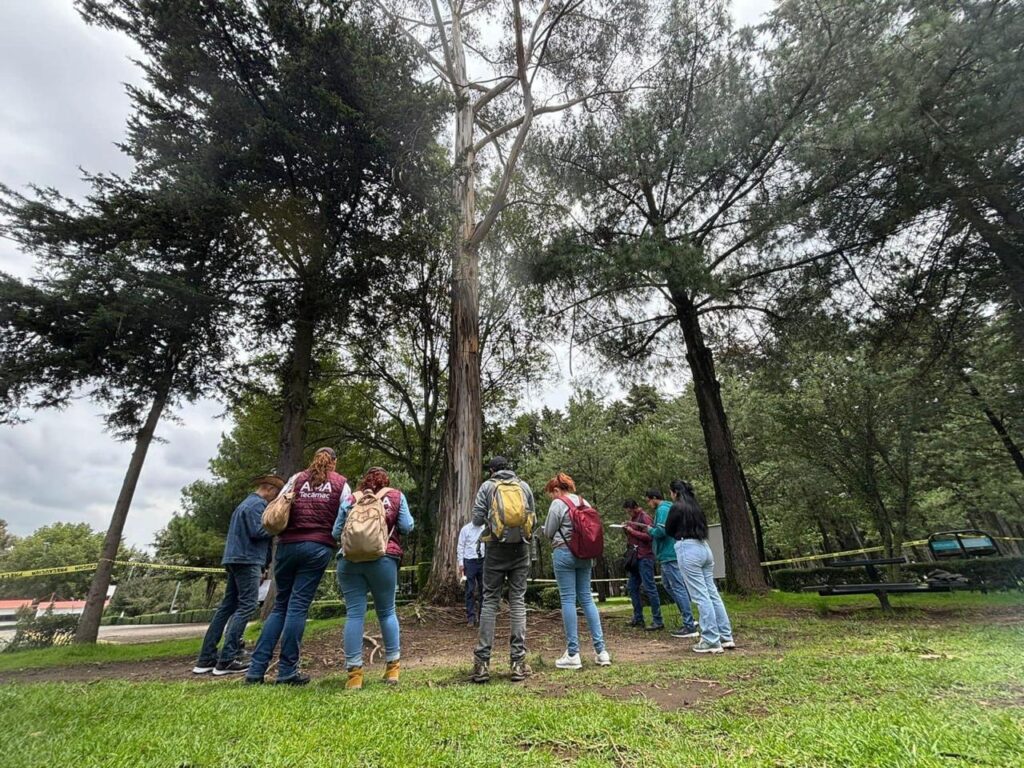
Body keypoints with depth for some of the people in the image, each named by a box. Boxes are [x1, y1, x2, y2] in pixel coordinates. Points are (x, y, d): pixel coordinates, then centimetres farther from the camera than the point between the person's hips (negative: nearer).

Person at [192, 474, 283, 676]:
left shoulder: (246, 503, 22)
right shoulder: (258, 504, -9)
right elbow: (257, 531, -19)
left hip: (235, 559, 10)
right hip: (248, 560, -10)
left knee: (227, 606, 11)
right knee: (246, 606, -8)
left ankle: (206, 659, 15)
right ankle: (226, 660, -9)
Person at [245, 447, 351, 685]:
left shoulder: (297, 478, 12)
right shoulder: (340, 483, 7)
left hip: (288, 545, 3)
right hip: (319, 548, -2)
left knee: (280, 605, 13)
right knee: (298, 606, 1)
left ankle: (256, 669, 12)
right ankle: (287, 671, 5)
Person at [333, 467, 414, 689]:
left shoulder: (350, 500, 12)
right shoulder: (396, 496, 9)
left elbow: (336, 533, 10)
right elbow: (407, 527, 3)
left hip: (350, 560, 1)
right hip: (384, 559, -1)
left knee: (354, 614, 5)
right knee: (387, 612, 13)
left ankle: (354, 673, 6)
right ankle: (392, 667, 20)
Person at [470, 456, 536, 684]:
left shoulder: (487, 486, 2)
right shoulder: (524, 486, 7)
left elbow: (477, 520, -2)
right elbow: (533, 519, 10)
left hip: (496, 548, -2)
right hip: (521, 548, 2)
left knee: (490, 601, 5)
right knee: (518, 601, 7)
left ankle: (482, 662, 6)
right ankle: (518, 661, 9)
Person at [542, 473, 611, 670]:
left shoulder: (558, 504, -7)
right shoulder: (583, 502, 11)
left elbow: (548, 533, -3)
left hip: (564, 553, -6)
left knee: (568, 600, -1)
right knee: (587, 599, 11)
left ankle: (573, 654, 3)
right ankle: (600, 650, 11)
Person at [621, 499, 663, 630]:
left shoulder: (645, 517, -9)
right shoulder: (632, 518, 17)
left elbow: (648, 537, -18)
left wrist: (632, 531, -17)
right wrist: (626, 528, 5)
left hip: (644, 557, -9)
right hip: (634, 557, 9)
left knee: (649, 588, -6)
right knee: (632, 587, 10)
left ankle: (658, 620, 1)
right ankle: (638, 618, 18)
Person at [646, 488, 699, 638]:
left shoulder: (662, 509, -14)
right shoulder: (668, 508, 17)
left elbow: (661, 531, -24)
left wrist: (650, 530, -6)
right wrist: (652, 529, 13)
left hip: (669, 555, -11)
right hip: (669, 554, 11)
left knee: (678, 588, -6)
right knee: (668, 585, 18)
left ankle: (690, 627, -1)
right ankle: (688, 618, 21)